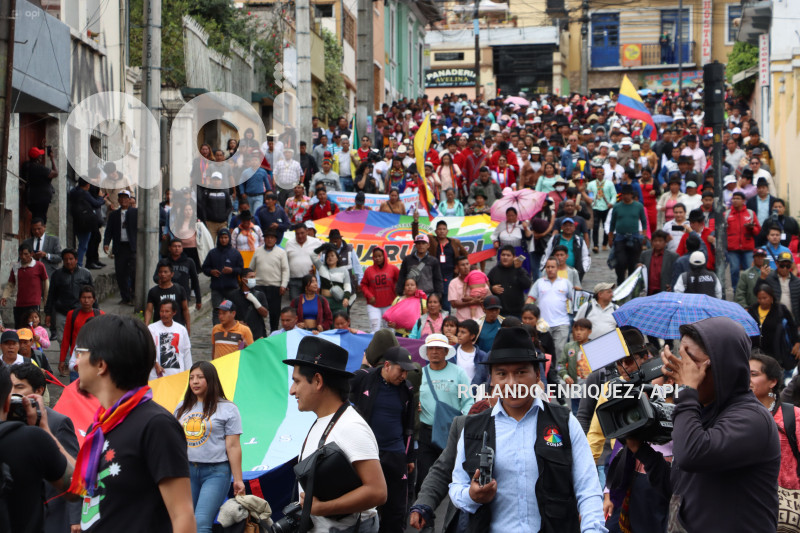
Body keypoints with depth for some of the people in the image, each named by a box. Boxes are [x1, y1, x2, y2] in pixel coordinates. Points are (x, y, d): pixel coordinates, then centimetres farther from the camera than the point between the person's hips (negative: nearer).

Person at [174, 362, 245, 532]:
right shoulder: (182, 408, 16)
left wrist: (238, 480, -6)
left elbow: (233, 446, -3)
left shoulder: (227, 409, 0)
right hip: (186, 471, 5)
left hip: (215, 473, -5)